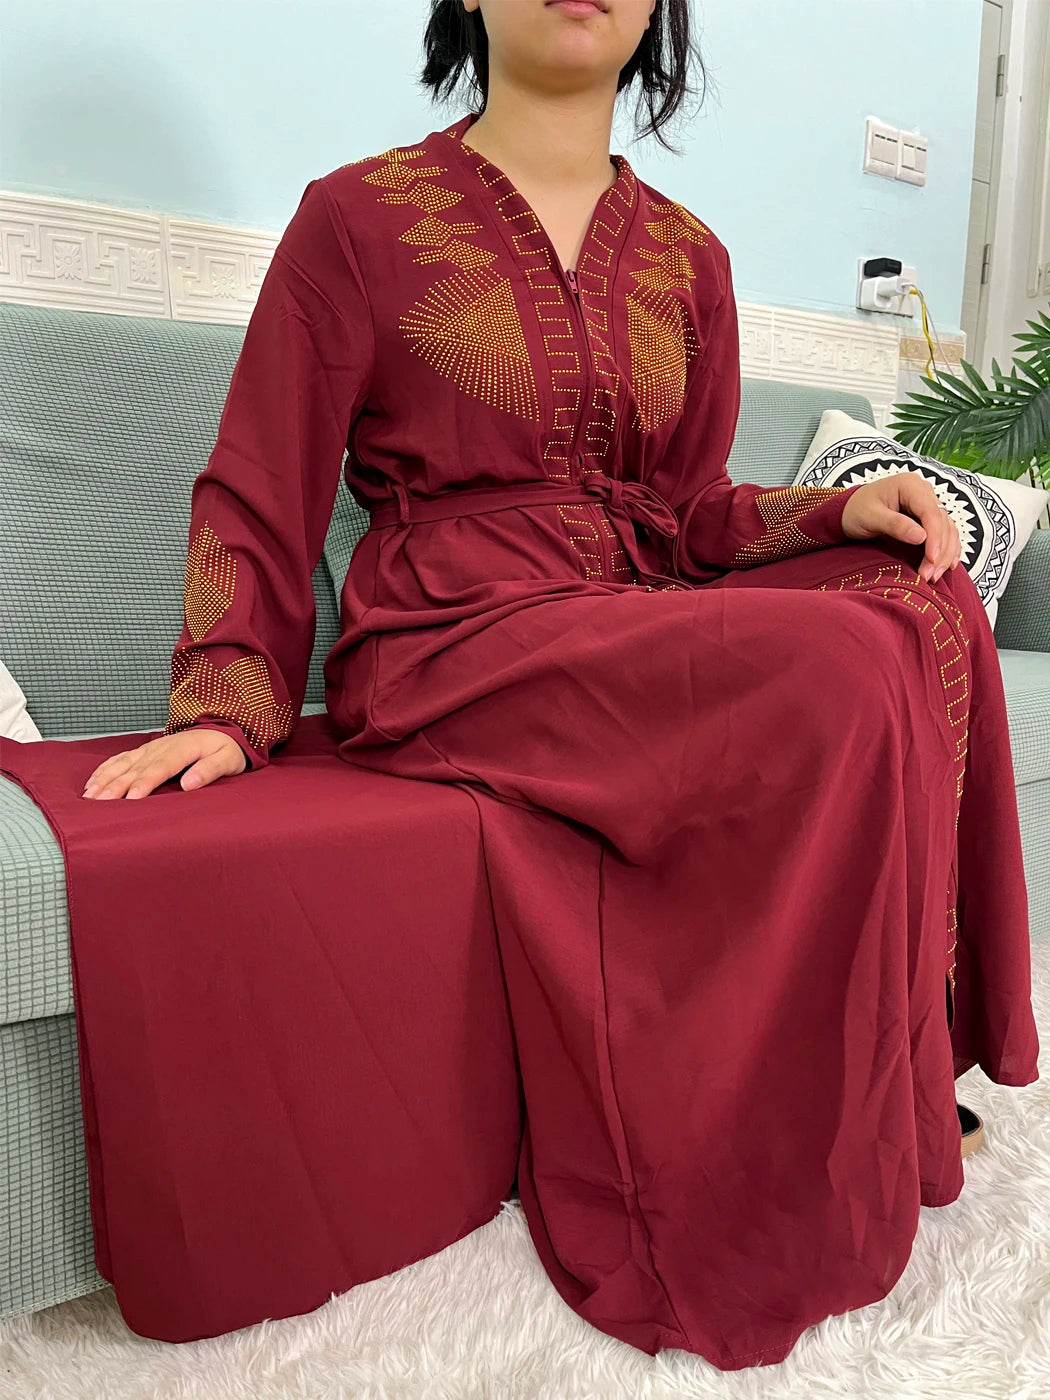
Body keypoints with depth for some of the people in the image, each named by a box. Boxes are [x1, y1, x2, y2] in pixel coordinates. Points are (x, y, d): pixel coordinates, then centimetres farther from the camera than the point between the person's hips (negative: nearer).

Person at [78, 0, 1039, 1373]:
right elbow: (259, 497, 1)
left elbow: (693, 514, 16)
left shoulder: (686, 260, 16)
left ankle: (912, 1076, -5)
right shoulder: (360, 216, 3)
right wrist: (229, 705, -11)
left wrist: (844, 508, -3)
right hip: (451, 642, -5)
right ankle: (794, 1220, -12)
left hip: (652, 631, 6)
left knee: (930, 608, -20)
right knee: (836, 677, -27)